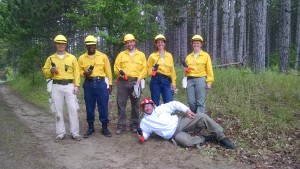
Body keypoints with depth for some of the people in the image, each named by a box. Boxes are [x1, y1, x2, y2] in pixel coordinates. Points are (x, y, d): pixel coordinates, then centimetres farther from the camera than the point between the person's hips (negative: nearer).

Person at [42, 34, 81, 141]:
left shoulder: (72, 58, 7)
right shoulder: (51, 58, 10)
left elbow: (76, 73, 4)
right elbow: (45, 71, 13)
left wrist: (76, 85, -6)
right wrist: (51, 70, -10)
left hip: (69, 85, -1)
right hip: (56, 86, 2)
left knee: (73, 109, -4)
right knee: (58, 110, 4)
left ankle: (75, 133, 4)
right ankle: (60, 133, 13)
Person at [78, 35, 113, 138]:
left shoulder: (103, 56, 4)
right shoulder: (82, 58, 7)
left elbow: (108, 71, 5)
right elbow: (79, 71, 10)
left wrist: (110, 84, 3)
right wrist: (84, 73, -13)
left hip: (101, 83, -1)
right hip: (88, 84, 2)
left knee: (103, 106, 2)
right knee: (89, 107, 8)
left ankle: (104, 127, 14)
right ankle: (91, 127, 22)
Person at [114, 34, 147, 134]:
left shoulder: (141, 55, 10)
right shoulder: (121, 54, 13)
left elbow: (144, 69, 4)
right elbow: (116, 67, 7)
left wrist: (138, 80, -8)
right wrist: (120, 71, -15)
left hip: (135, 82, 0)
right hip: (122, 82, 1)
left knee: (135, 104, 6)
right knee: (121, 104, 0)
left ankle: (134, 124, 18)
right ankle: (121, 125, 8)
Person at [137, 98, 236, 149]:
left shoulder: (161, 108, 7)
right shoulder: (144, 122, 7)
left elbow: (174, 104, 7)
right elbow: (145, 133, 8)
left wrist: (186, 110, -6)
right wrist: (142, 137, -17)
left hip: (179, 123, 3)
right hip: (174, 134, -2)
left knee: (202, 117, -17)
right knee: (182, 140, -40)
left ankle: (221, 138, -9)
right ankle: (205, 138, -13)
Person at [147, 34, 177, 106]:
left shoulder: (169, 56, 13)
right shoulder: (152, 56, 8)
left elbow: (172, 70, 12)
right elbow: (148, 68, 10)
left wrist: (173, 83, 7)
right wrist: (152, 70, -13)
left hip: (166, 81, 1)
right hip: (156, 80, -1)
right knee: (155, 103, 4)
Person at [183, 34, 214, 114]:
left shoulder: (206, 55, 6)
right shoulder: (188, 57, 16)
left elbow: (209, 70, 1)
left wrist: (209, 82, -7)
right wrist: (186, 70, 2)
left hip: (201, 80, -4)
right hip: (190, 80, 4)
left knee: (200, 102, -5)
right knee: (191, 102, 3)